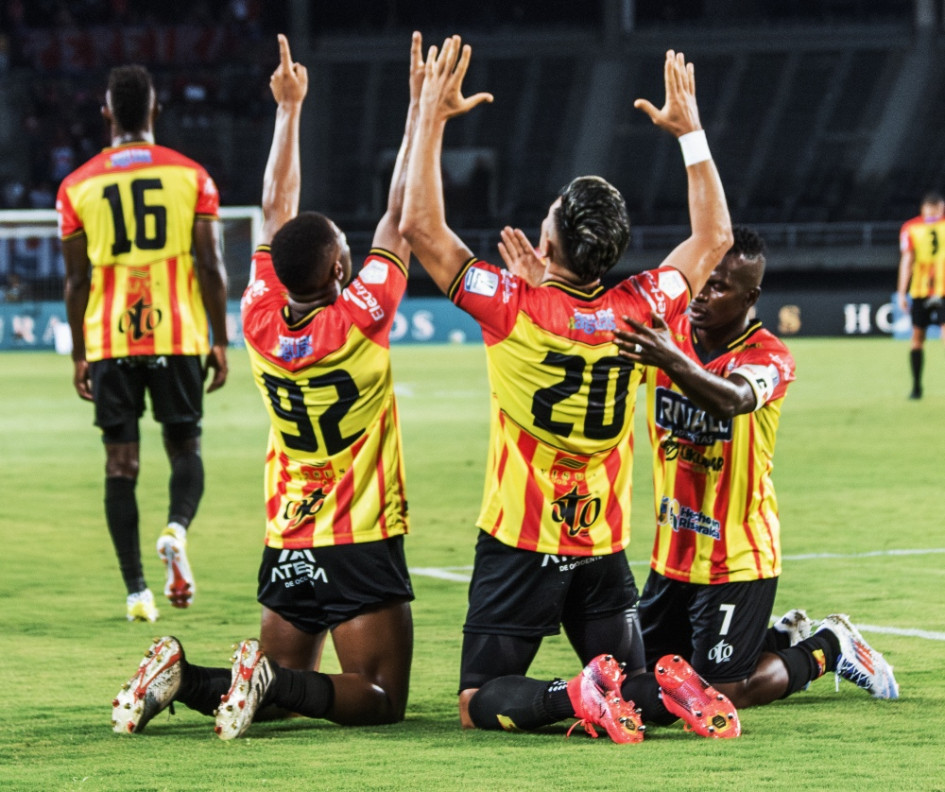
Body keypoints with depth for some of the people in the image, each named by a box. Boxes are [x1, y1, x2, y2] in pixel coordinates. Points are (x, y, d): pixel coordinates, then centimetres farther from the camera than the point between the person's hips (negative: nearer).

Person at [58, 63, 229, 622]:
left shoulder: (78, 186, 3)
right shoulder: (190, 176, 1)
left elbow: (77, 279, 5)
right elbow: (211, 267, -2)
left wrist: (79, 354, 12)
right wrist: (220, 341, 5)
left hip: (110, 342, 0)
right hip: (178, 337, 0)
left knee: (121, 464, 4)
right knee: (185, 448, 13)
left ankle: (136, 591, -1)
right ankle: (177, 529, -18)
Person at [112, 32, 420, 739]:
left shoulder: (262, 321, -3)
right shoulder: (358, 321, -16)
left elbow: (277, 210, 9)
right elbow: (401, 214, -10)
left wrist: (289, 108, 16)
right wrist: (421, 106, -4)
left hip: (287, 543, 6)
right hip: (362, 547, -6)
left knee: (278, 695, 15)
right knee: (380, 698, -2)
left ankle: (182, 676, -11)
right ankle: (268, 679, -26)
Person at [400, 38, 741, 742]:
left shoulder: (514, 308, -14)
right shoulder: (636, 312, -2)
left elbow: (421, 227, -10)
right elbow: (714, 236, 13)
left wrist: (433, 116, -6)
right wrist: (690, 130, 17)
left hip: (519, 546, -4)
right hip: (604, 551, 4)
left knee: (481, 704, 2)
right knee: (633, 681, 15)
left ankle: (578, 695, -26)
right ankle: (671, 691, -19)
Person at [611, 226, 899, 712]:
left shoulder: (769, 358, -17)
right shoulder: (666, 333, -1)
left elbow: (731, 400, -40)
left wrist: (671, 361, -59)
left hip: (738, 559, -6)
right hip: (672, 555, 6)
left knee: (722, 695, -6)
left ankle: (828, 647, 19)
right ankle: (781, 639, 32)